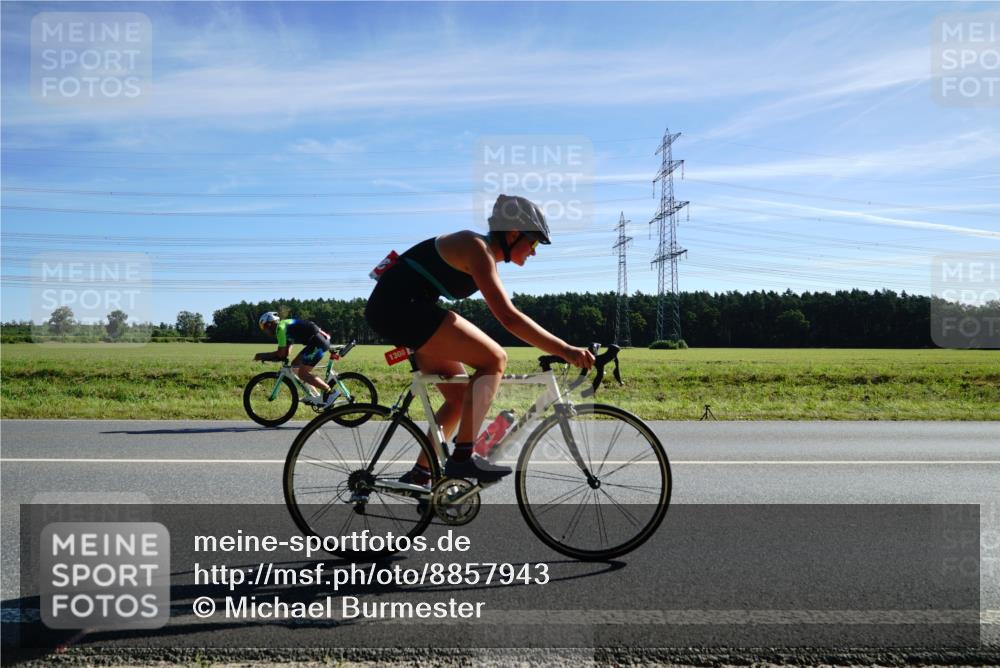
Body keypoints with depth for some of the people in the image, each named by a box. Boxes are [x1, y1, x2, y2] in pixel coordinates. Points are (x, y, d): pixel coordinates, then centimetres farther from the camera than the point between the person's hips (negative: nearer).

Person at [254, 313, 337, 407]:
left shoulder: (280, 328, -7)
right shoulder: (285, 326, 23)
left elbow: (281, 353, -9)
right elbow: (284, 354, 23)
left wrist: (263, 355, 3)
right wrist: (266, 357, 15)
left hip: (318, 342, -10)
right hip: (319, 340, 10)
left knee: (302, 373, -7)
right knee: (295, 364, 16)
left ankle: (330, 392, -8)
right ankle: (312, 395, 16)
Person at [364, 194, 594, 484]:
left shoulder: (485, 255, 16)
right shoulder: (478, 250, -15)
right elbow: (509, 317, -25)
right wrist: (564, 350, -27)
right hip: (400, 307, -10)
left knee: (461, 396, 12)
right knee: (494, 359, -14)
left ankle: (419, 475, 20)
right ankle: (462, 456, -14)